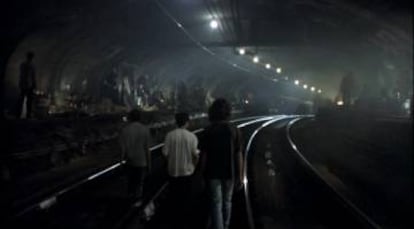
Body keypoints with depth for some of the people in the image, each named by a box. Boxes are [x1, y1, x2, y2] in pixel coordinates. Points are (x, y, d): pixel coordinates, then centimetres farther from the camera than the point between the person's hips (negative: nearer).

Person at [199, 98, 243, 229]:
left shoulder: (208, 131, -9)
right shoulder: (234, 131, -8)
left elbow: (203, 155, -7)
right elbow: (238, 155, -7)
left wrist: (203, 172, 6)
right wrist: (239, 176, 0)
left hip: (212, 173, -2)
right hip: (229, 173, 2)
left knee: (216, 204, 4)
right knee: (227, 201, 20)